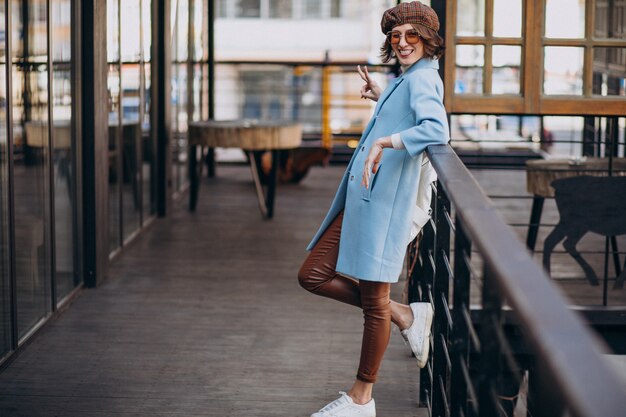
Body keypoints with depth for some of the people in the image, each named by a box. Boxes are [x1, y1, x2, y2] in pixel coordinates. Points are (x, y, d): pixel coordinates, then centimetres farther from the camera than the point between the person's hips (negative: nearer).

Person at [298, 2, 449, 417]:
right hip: (361, 198, 10)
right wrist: (380, 96, 37)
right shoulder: (407, 80, 19)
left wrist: (385, 142, -36)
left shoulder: (422, 79, -10)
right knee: (313, 276, 10)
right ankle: (406, 315, 20)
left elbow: (437, 130, -30)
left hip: (386, 201, -10)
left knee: (373, 300, 0)